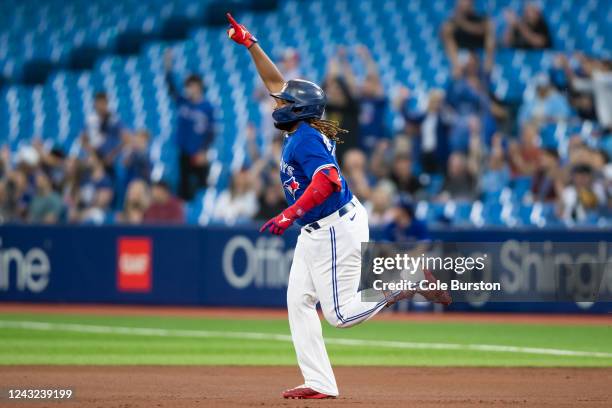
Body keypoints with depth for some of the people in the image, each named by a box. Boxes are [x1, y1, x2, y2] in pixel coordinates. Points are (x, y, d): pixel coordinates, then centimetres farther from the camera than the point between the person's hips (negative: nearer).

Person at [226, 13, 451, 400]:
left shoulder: (305, 138, -18)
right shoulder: (301, 127, 8)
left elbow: (327, 180, -33)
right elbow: (277, 82, 18)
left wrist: (289, 215, -38)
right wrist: (250, 44, 17)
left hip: (336, 230, -10)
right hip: (315, 233, 10)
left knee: (342, 313, -9)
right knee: (299, 302, 4)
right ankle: (319, 383, 2)